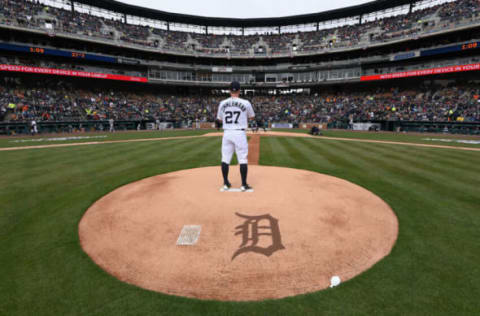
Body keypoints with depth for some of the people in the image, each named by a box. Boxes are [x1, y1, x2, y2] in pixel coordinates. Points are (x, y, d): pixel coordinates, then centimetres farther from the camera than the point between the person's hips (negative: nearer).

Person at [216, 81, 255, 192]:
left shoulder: (222, 103, 4)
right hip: (240, 133, -3)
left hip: (227, 133, 3)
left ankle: (226, 184, 18)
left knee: (225, 158, 10)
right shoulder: (245, 103, -4)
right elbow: (251, 116, 11)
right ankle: (244, 185, 7)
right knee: (243, 159, 3)